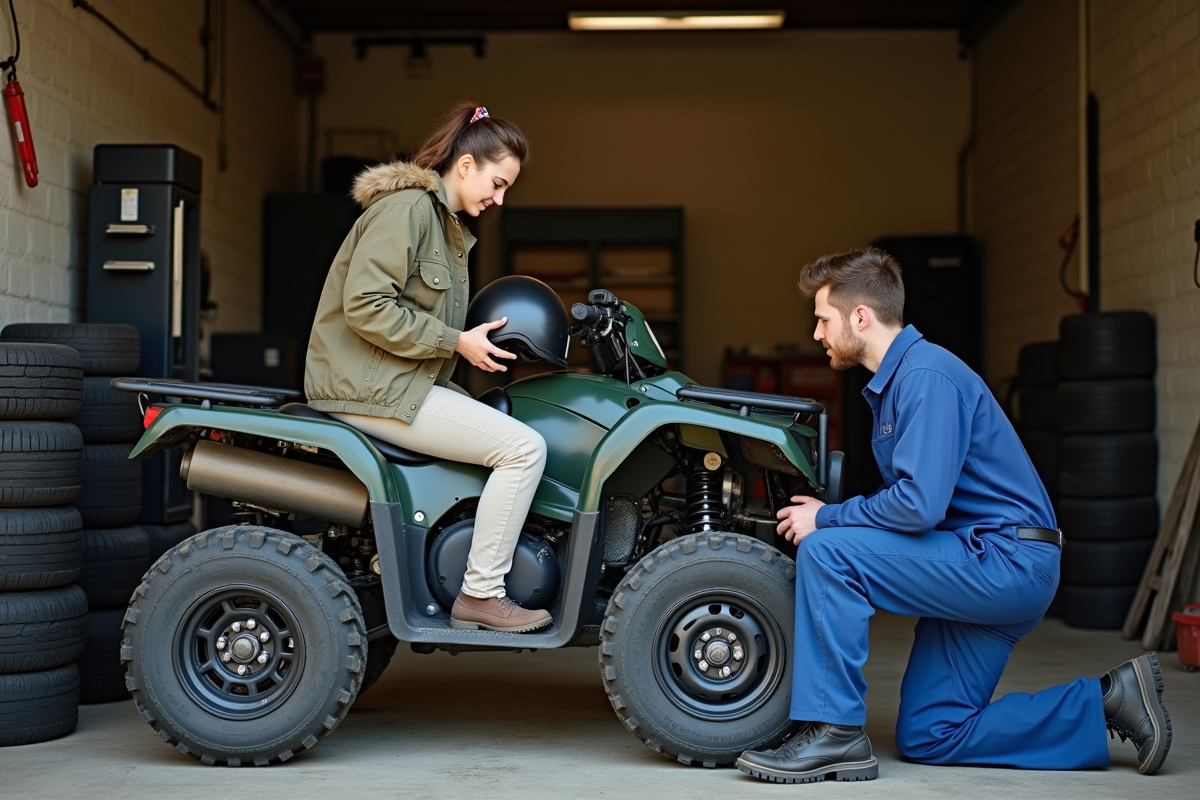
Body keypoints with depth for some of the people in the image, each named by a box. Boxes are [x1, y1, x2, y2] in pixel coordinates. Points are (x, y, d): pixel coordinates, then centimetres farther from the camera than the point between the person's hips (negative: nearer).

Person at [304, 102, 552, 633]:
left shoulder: (448, 225, 19)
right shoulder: (405, 206, -12)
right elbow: (366, 306, -22)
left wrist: (478, 342, 5)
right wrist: (456, 342, -18)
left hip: (404, 381, 11)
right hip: (370, 385, -11)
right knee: (524, 448, -16)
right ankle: (481, 595, -8)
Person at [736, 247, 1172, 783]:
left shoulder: (927, 375, -18)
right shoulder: (893, 380, 15)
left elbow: (918, 504, -27)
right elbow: (911, 500, 19)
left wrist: (826, 519, -14)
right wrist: (831, 516, 6)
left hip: (1007, 563, -11)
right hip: (982, 575, 11)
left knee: (826, 552, -21)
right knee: (926, 739, 11)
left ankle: (835, 734, -14)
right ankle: (1109, 701, 14)